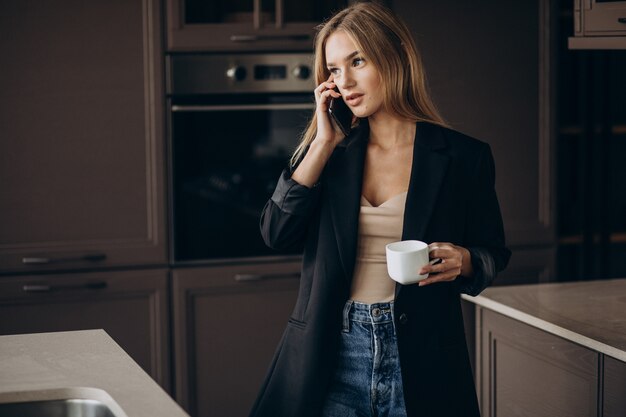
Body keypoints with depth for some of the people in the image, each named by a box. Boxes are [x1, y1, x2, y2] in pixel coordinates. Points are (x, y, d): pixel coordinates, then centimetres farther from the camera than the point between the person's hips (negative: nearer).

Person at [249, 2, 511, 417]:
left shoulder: (463, 156, -2)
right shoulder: (331, 151, 6)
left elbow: (493, 255, 7)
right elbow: (277, 231, -7)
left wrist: (462, 261, -16)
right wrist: (324, 143, -7)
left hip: (420, 357, -1)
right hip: (333, 355, 2)